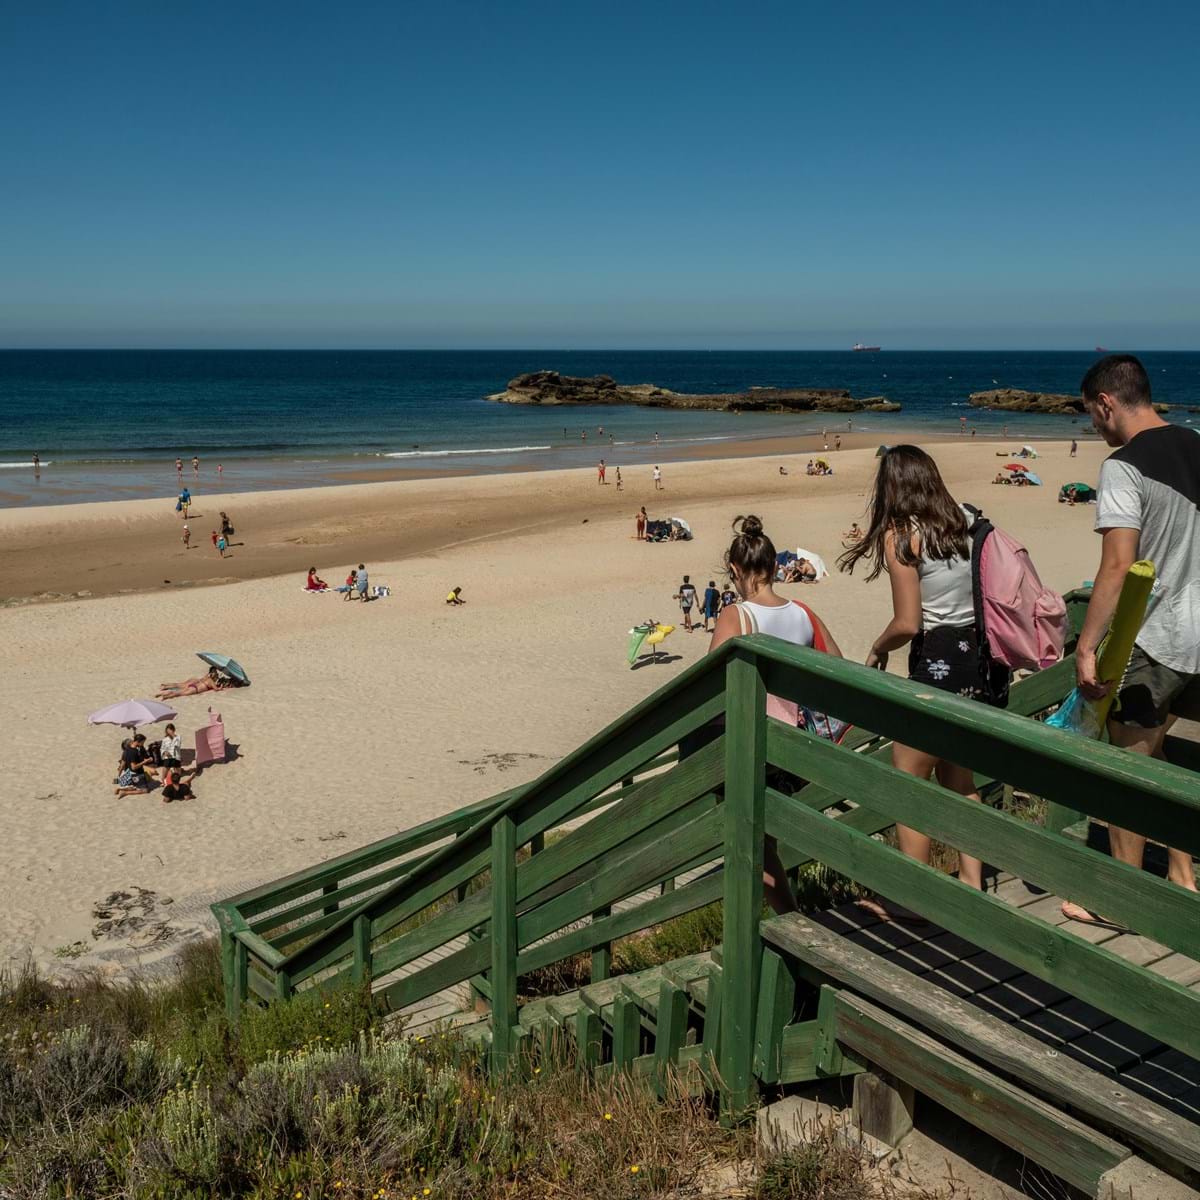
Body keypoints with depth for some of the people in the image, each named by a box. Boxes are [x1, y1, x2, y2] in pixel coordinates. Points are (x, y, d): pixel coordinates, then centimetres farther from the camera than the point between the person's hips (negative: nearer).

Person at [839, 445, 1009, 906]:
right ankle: (971, 881, 28)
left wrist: (877, 649, 4)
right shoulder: (965, 522, 7)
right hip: (985, 658, 7)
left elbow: (908, 624, -14)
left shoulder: (900, 535, -11)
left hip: (940, 663, -7)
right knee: (958, 778, 21)